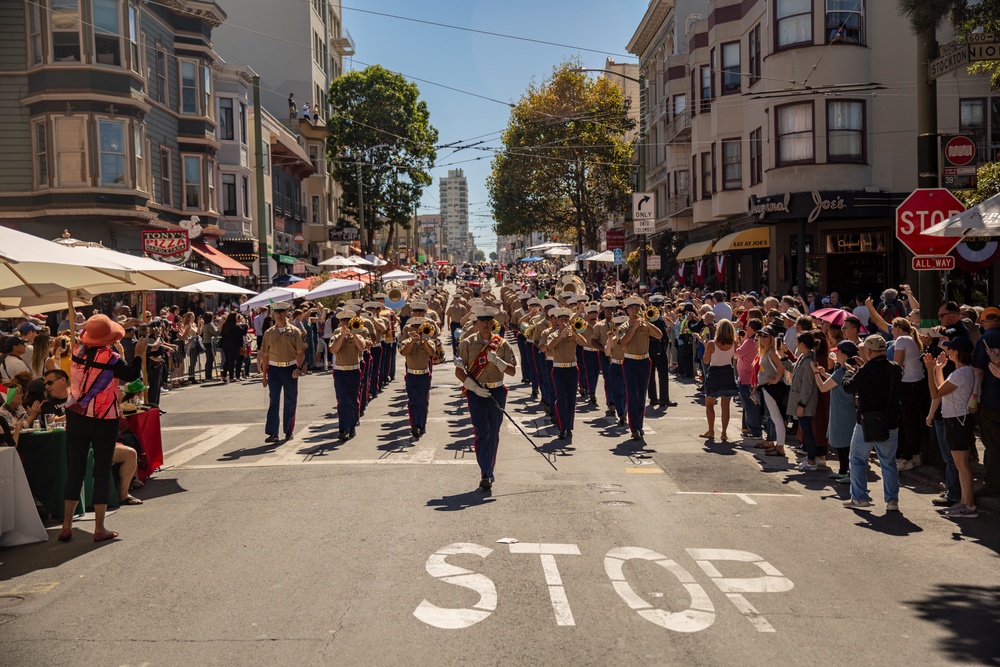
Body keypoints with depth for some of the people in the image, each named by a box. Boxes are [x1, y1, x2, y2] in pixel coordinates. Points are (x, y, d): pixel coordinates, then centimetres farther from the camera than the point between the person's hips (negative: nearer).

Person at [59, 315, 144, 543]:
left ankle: (67, 526, 12)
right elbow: (132, 375, -8)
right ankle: (99, 529, 7)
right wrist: (139, 354, 2)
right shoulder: (110, 356, -16)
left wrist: (115, 350, 17)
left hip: (76, 416, 4)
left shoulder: (78, 351, -1)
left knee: (75, 470, 11)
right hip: (104, 419, -4)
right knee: (102, 472, 4)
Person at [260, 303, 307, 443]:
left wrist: (298, 368, -18)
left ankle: (289, 431, 18)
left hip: (290, 369, -1)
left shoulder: (294, 332, 1)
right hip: (274, 369, 1)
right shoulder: (268, 333, 7)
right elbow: (265, 355, 11)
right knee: (273, 401, -4)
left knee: (290, 402, 6)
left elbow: (301, 352, -3)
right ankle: (272, 433, -5)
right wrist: (264, 374, 8)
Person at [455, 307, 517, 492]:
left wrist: (496, 360, -14)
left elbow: (512, 371, 3)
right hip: (476, 393, -3)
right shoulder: (467, 343, 0)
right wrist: (474, 387, -15)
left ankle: (490, 471, 25)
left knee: (494, 434, 11)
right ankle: (485, 475, -11)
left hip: (497, 392, 3)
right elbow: (459, 371, -2)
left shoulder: (501, 344, 5)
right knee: (482, 433, -10)